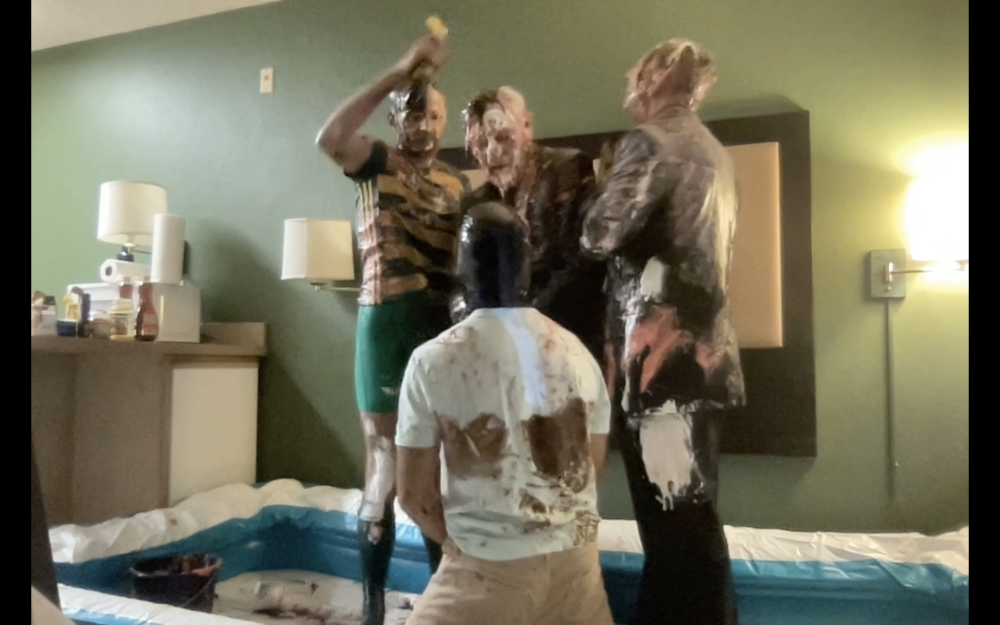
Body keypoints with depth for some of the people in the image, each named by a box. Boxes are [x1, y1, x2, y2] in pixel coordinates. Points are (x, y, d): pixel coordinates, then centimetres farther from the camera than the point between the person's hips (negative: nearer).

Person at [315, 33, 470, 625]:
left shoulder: (459, 183, 13)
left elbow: (470, 255, 13)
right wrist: (401, 71, -20)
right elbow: (330, 137, -22)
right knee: (385, 465, 1)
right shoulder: (378, 162, 0)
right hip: (388, 325, -4)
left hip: (445, 328, 4)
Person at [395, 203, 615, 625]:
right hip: (577, 556, 4)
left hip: (489, 567, -4)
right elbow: (593, 465, 9)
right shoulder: (575, 350, -1)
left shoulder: (434, 360, -13)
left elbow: (414, 494, -7)